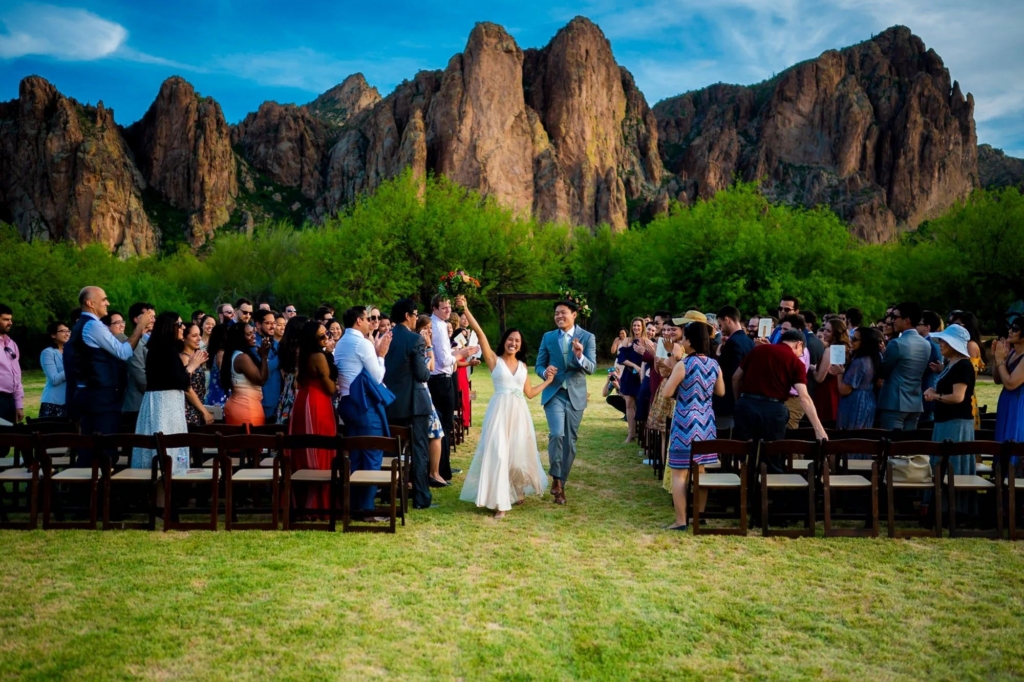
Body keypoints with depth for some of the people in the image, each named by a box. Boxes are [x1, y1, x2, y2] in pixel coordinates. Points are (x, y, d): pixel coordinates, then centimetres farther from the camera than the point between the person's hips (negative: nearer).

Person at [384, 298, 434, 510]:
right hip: (414, 403, -5)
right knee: (418, 450, 1)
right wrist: (429, 370, 5)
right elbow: (421, 374, -15)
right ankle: (420, 498, 2)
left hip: (391, 403, 6)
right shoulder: (415, 339, -13)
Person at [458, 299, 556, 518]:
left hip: (519, 412, 4)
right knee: (498, 453, -8)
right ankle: (500, 501, -3)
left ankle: (519, 490, 36)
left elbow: (529, 393, 16)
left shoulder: (523, 365, 14)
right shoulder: (494, 360, 2)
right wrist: (465, 308, -15)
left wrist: (548, 381, 17)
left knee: (519, 454, 9)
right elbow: (479, 333, -8)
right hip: (500, 411, -4)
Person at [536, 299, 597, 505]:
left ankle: (561, 483, 22)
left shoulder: (587, 337, -2)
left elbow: (592, 368, -9)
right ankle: (555, 477, -5)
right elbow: (539, 365, 8)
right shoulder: (548, 337, 5)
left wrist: (580, 357, -29)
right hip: (553, 393, 0)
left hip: (575, 395, 0)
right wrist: (545, 372, -15)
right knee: (557, 434, -22)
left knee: (570, 442, 7)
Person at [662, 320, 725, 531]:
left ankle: (681, 521, 1)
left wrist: (676, 363, -2)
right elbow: (721, 392, 15)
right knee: (699, 471, 16)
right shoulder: (714, 365, 2)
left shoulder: (683, 364, -15)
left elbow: (667, 392, -8)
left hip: (685, 424, -6)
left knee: (679, 474, 0)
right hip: (705, 424, 6)